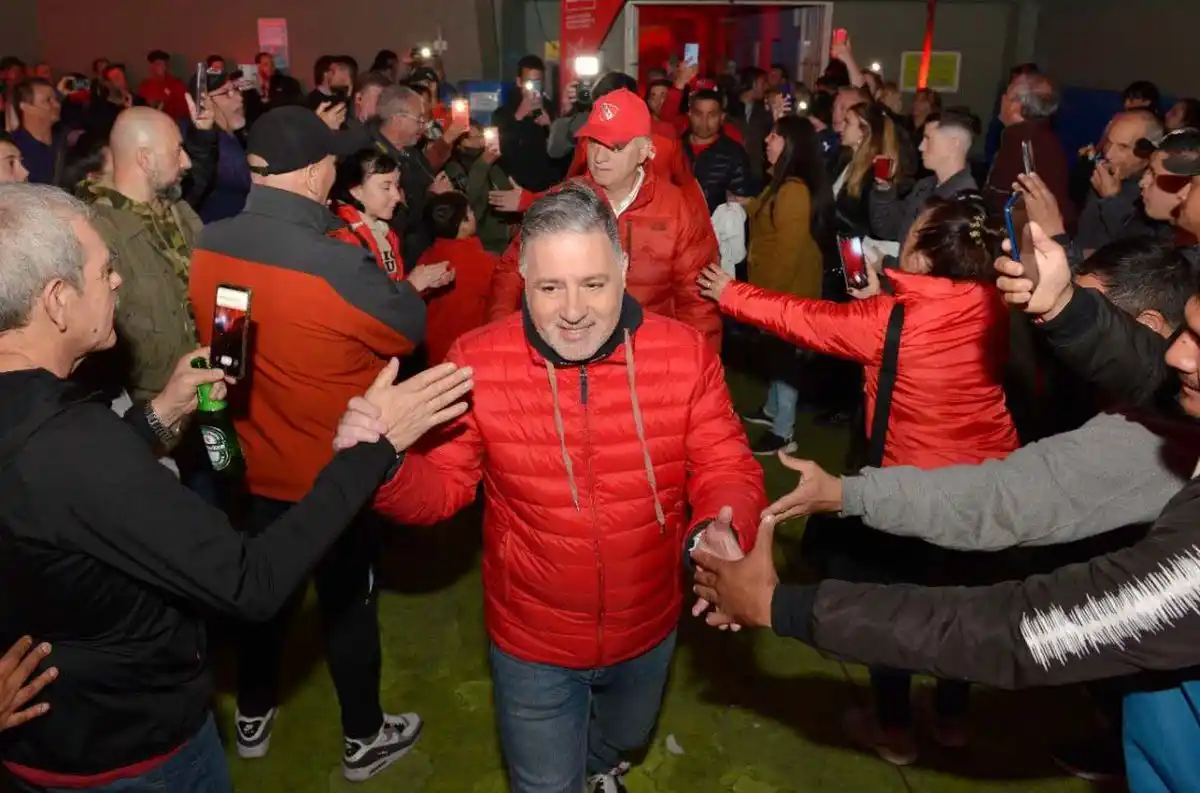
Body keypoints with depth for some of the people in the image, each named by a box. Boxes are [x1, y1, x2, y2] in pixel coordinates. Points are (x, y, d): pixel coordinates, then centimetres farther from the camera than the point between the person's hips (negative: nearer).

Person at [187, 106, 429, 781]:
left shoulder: (205, 246, -11)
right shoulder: (338, 265, -30)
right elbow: (413, 326, -15)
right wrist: (381, 274, 4)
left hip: (252, 466, 6)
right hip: (332, 474, -5)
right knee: (349, 604, 14)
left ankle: (253, 717, 47)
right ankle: (365, 739, 35)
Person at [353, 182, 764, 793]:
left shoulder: (684, 353, -18)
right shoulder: (476, 363, -20)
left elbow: (726, 468, -12)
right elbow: (441, 486, -12)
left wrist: (721, 528, -35)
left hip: (648, 630, 3)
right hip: (532, 641, -2)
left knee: (624, 739, 36)